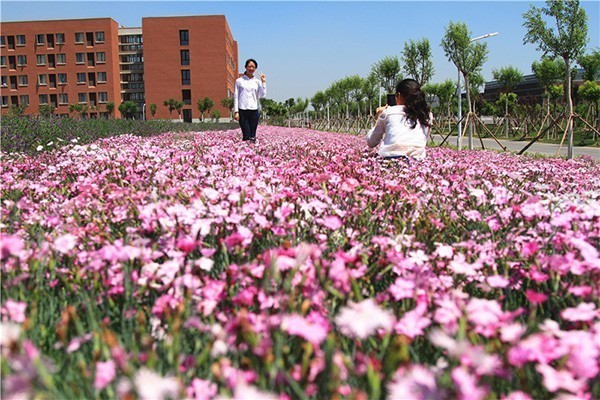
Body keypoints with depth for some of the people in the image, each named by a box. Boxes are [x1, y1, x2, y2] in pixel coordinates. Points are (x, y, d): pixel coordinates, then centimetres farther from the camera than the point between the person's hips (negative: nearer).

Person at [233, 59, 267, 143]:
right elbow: (236, 96, 5)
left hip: (254, 110, 2)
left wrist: (263, 82, -3)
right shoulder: (239, 81, 7)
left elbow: (262, 95, 1)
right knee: (246, 135, -8)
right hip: (243, 110, -2)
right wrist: (236, 112, -2)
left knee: (253, 136, 1)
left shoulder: (257, 81, 12)